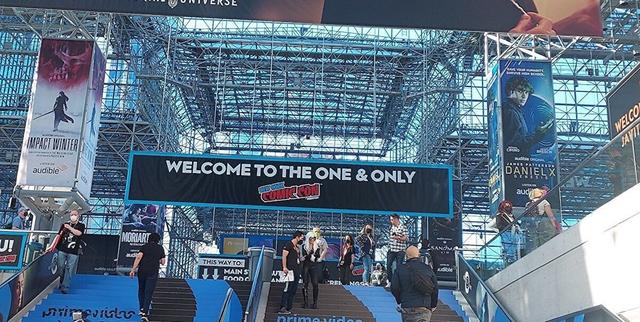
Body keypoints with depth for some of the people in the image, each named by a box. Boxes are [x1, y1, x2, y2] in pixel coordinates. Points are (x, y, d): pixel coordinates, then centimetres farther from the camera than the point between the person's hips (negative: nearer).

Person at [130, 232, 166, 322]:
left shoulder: (144, 246, 6)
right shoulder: (160, 248, 8)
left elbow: (138, 257, -8)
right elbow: (163, 262, 10)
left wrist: (133, 269, -10)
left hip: (142, 271, 1)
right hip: (153, 273, -1)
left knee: (141, 290, 20)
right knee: (148, 293, -4)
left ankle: (142, 309, 23)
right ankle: (145, 313, -15)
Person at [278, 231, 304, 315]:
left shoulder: (297, 247, 21)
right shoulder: (289, 244, -6)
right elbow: (284, 256, -14)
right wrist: (284, 267, -21)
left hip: (296, 271, 9)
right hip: (290, 270, -9)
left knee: (293, 291, 8)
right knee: (287, 289, -13)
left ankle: (288, 308, 12)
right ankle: (283, 308, -14)